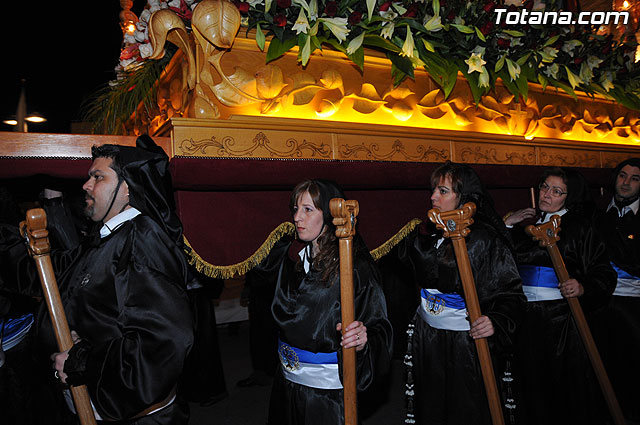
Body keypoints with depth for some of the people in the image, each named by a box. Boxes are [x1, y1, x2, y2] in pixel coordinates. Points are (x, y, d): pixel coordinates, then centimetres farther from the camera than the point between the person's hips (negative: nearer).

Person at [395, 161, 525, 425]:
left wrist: (495, 321, -33)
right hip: (427, 339, 6)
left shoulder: (486, 238, -15)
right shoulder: (427, 231, 3)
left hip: (468, 341, -5)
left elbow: (511, 294, -16)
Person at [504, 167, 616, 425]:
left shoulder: (579, 228, -1)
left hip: (564, 317, -4)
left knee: (570, 383, 3)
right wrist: (507, 225, 2)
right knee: (535, 383, 13)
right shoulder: (526, 224, 12)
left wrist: (583, 287, -24)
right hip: (528, 318, 4)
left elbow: (604, 273, -5)